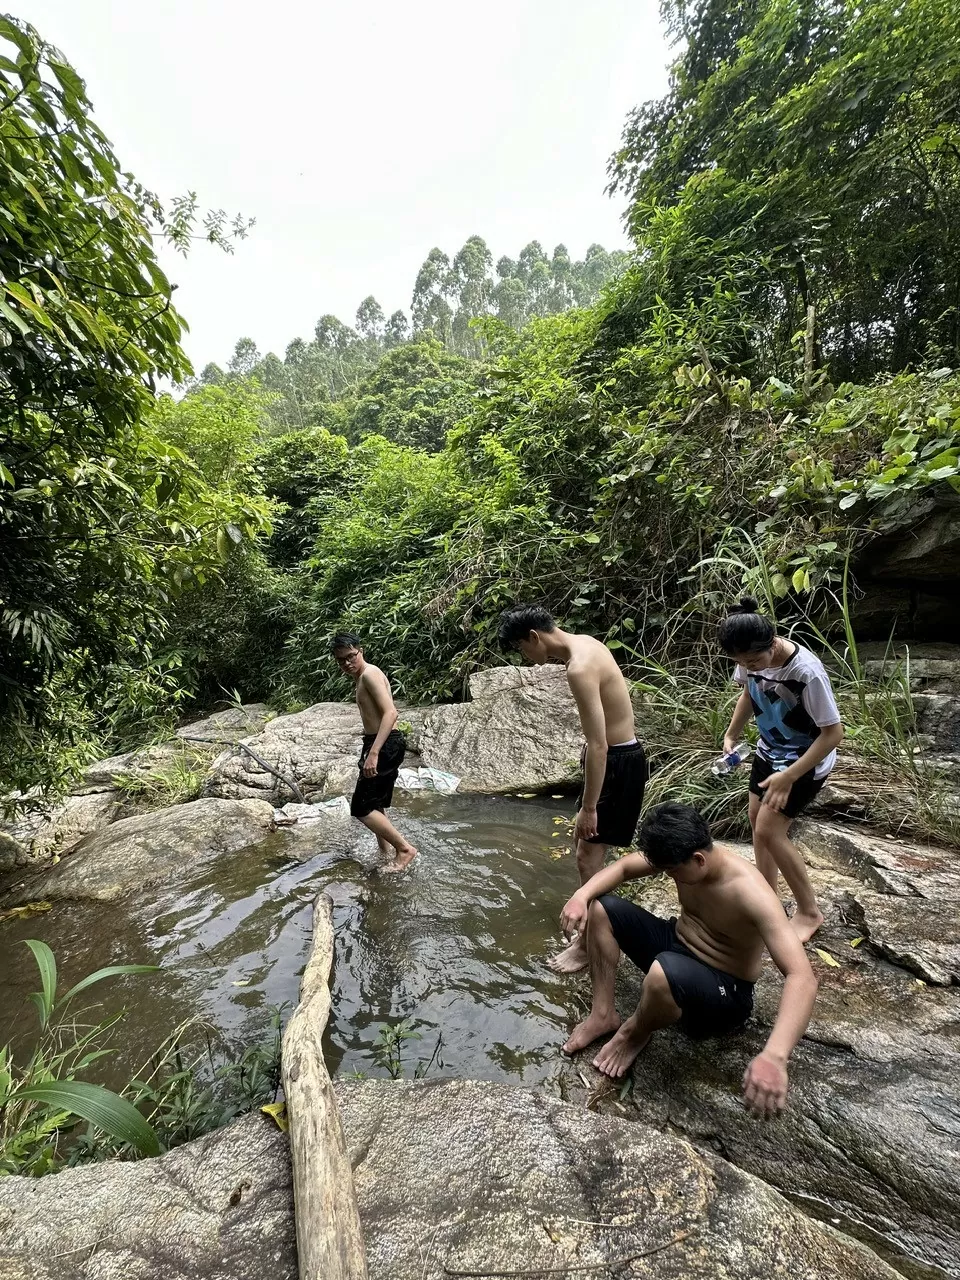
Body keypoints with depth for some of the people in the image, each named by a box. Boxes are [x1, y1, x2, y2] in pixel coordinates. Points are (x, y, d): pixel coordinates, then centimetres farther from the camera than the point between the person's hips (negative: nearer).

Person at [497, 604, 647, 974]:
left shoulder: (579, 669, -28)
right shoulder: (585, 644, 3)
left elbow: (597, 746, -28)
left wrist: (588, 807, -22)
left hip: (618, 763, -10)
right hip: (614, 755, 10)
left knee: (588, 857, 0)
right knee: (586, 848, 21)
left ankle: (588, 944, 19)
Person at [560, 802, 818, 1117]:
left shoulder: (751, 894, -33)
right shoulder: (681, 855, -13)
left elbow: (802, 978, -39)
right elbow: (623, 867, -2)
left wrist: (774, 1056, -53)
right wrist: (582, 895, -21)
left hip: (725, 992, -7)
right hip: (677, 945, 7)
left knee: (664, 972, -41)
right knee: (601, 907, -4)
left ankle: (634, 1033, -6)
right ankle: (603, 1014, 4)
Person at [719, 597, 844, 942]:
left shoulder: (807, 672, -35)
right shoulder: (751, 659, -17)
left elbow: (833, 732, -26)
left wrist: (788, 777, -27)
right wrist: (731, 734, -3)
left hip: (807, 760, -6)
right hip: (769, 751, 7)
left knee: (769, 830, -7)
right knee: (758, 820, 13)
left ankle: (809, 912, 14)